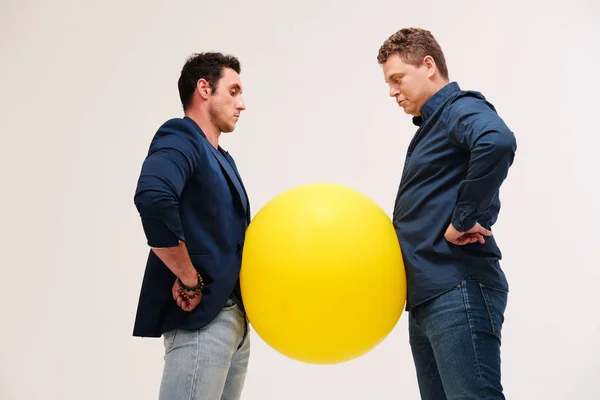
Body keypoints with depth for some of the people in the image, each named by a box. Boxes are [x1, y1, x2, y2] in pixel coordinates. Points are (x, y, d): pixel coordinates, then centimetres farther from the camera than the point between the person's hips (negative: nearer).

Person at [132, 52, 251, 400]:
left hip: (235, 316, 9)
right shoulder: (180, 141, -10)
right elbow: (152, 198, -30)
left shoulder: (223, 160, 19)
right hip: (200, 317, -9)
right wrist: (189, 280, -23)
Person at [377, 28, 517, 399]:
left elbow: (498, 142, -30)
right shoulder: (432, 126, 21)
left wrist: (465, 218, -23)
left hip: (458, 292, -9)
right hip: (427, 297, 10)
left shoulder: (460, 108, -6)